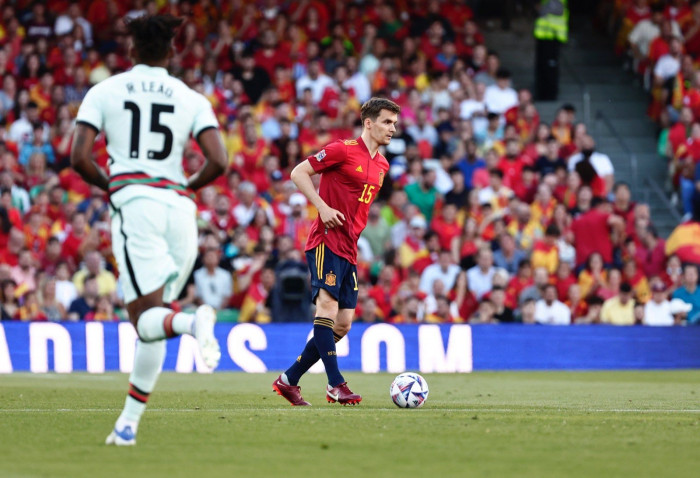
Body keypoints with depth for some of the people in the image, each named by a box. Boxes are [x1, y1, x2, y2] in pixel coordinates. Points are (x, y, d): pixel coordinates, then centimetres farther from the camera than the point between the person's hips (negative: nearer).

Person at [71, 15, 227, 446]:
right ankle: (128, 422, 9)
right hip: (180, 207, 3)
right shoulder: (192, 100, 11)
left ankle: (194, 322, -45)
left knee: (147, 318, -10)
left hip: (134, 201, -3)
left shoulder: (103, 92, 9)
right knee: (152, 321, 11)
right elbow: (218, 163, -1)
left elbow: (79, 158, 0)